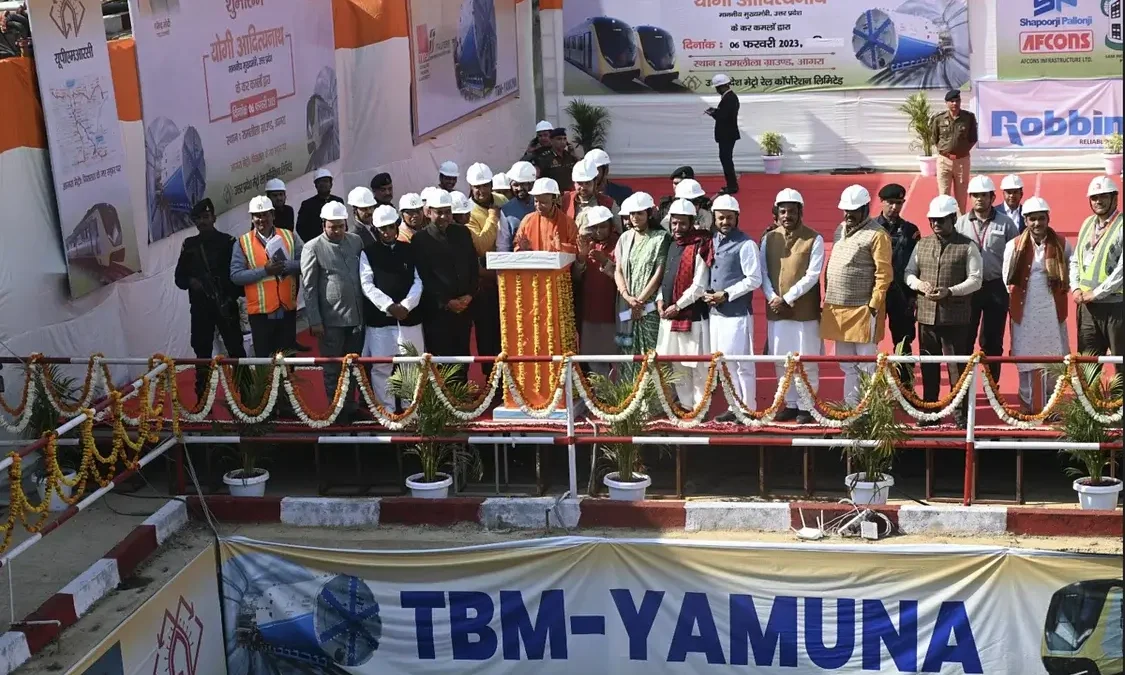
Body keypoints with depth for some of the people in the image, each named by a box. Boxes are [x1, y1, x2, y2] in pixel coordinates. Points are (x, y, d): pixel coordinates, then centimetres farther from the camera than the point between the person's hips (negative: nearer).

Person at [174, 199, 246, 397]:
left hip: (225, 305, -3)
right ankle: (203, 399, 11)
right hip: (200, 307, 3)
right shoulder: (189, 245, 9)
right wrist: (190, 282, -9)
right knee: (202, 352, 5)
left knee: (235, 350, -3)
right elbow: (179, 277, 12)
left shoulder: (227, 242, -1)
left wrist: (232, 297, -15)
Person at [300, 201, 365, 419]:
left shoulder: (356, 241, 6)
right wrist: (315, 321, -9)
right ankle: (335, 411, 14)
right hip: (331, 320, -4)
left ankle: (350, 407, 24)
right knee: (333, 369, 5)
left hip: (357, 317, 4)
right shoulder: (313, 248, -6)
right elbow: (309, 288, -5)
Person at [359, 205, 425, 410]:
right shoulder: (368, 253, 5)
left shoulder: (410, 250, 10)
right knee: (381, 366, -1)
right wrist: (389, 305, -15)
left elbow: (418, 280, 4)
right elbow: (367, 285, -3)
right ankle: (386, 410, 7)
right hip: (379, 318, -1)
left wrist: (406, 305, -12)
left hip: (409, 316, 1)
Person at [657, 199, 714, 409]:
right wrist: (660, 299, 3)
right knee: (678, 366, 13)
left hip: (693, 316, -8)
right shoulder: (671, 245, 13)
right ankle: (685, 406, 22)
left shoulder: (699, 248, -9)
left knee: (698, 367, -2)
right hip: (669, 317, 8)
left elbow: (699, 286, -13)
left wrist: (677, 306, -11)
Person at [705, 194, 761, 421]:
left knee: (742, 364, -4)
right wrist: (707, 294, 1)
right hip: (715, 312, 7)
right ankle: (734, 407, 20)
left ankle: (748, 409, 3)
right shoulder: (712, 243, 12)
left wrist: (726, 295, -14)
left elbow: (754, 280, -12)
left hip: (737, 313, -7)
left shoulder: (746, 245, -8)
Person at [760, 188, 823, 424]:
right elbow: (763, 273, 4)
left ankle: (806, 406, 11)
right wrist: (773, 298, -12)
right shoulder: (768, 239, 8)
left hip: (805, 311, -4)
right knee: (781, 360, 9)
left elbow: (812, 276, -11)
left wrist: (786, 299, -16)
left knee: (806, 361, 1)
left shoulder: (814, 239, -4)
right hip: (775, 310, 4)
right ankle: (790, 404, 21)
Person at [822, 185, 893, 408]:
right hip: (836, 309, 7)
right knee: (847, 365, 14)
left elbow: (884, 273, -13)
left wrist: (874, 305, -16)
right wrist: (827, 299, 15)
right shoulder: (840, 230, 15)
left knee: (866, 365, -1)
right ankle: (850, 407, 22)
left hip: (862, 310, -7)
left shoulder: (877, 235, -9)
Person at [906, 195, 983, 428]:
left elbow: (975, 280, -6)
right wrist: (919, 284, -6)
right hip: (926, 315, 4)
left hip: (956, 317, -4)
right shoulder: (922, 244, 11)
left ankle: (961, 415, 8)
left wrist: (949, 291, -18)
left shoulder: (967, 247, -2)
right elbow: (909, 272, 16)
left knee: (957, 366, 0)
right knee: (928, 366, 11)